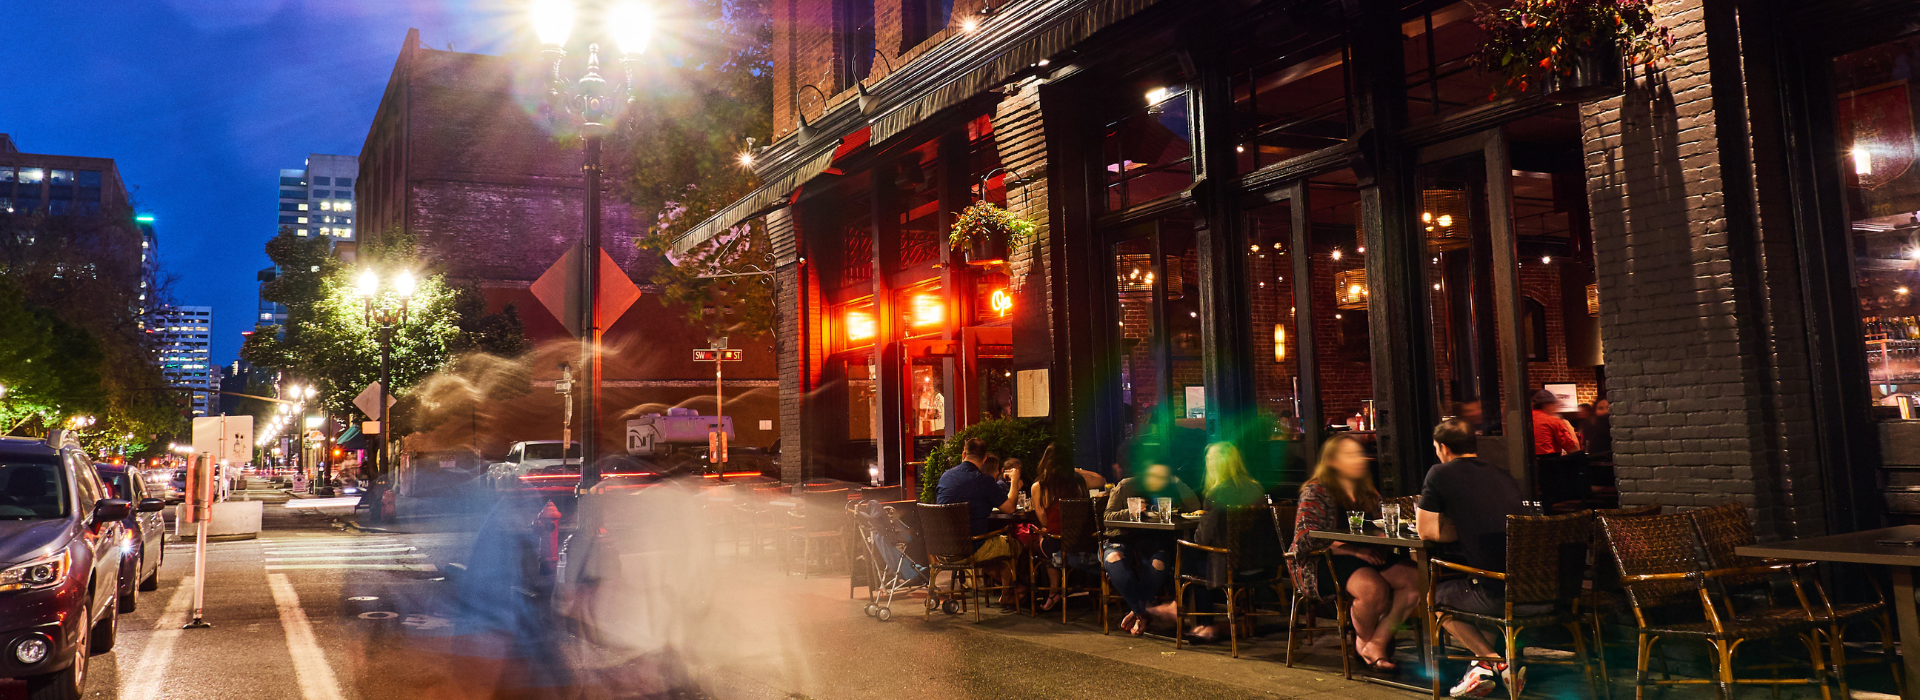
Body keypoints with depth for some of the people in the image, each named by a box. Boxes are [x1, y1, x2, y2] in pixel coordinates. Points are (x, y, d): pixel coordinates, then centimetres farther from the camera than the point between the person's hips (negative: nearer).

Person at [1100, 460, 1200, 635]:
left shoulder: (1169, 491, 9)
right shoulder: (1125, 487, 2)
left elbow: (1194, 506, -4)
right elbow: (1107, 517, -6)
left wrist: (1176, 482, -7)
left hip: (1153, 541, 1)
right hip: (1122, 540, -1)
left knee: (1158, 563, -35)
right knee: (1113, 559, -36)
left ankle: (1137, 611, -17)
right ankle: (1144, 611, -29)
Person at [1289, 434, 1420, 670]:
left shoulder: (1367, 494, 19)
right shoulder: (1316, 492, -1)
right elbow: (1306, 537, -12)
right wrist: (1353, 550, -21)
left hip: (1370, 558, 7)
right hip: (1324, 562, -7)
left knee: (1414, 579, -20)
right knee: (1374, 588, -34)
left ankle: (1378, 642, -14)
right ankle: (1364, 640, -4)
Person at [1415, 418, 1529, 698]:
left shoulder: (1441, 474, -1)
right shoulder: (1503, 476, 16)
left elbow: (1426, 531, 3)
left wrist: (1459, 531, 13)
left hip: (1497, 596, -6)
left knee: (1434, 592, 22)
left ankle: (1500, 663, 15)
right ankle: (1481, 665, 27)